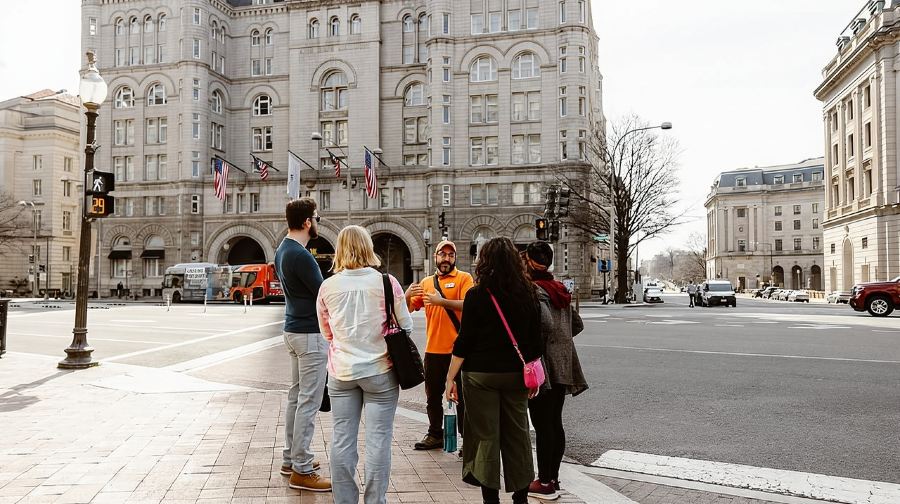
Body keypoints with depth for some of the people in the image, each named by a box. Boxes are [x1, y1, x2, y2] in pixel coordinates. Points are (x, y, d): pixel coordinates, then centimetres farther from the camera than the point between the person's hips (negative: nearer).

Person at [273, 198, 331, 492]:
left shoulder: (282, 250, 11)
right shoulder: (300, 255, -20)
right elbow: (323, 294, -16)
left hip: (293, 329, 10)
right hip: (310, 334, -10)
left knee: (296, 396, 16)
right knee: (308, 402, -5)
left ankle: (291, 458, 25)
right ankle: (301, 471, 0)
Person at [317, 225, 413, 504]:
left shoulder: (328, 286, -1)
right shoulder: (387, 282, -9)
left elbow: (327, 332, 11)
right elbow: (405, 325, 1)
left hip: (341, 372, 3)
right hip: (380, 371, -2)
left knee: (342, 440, 10)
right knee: (378, 441, 5)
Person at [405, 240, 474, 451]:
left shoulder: (464, 278, -3)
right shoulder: (426, 282, 12)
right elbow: (409, 309, 10)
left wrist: (441, 301, -27)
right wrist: (408, 296, -11)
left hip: (457, 349, -5)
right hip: (433, 349, 5)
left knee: (462, 397, 2)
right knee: (433, 396, 15)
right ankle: (435, 435, 28)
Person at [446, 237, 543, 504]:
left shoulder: (476, 295, -10)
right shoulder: (528, 294, 1)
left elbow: (465, 341, -10)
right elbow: (535, 340, 6)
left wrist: (450, 377, -4)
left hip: (481, 374, -3)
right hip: (516, 374, 4)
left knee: (485, 435, 5)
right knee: (517, 434, 13)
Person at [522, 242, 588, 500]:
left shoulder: (534, 290, -12)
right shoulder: (559, 289, 12)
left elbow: (546, 324, -25)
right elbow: (577, 324, 17)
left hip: (542, 365, -8)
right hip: (563, 366, 8)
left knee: (542, 425, -1)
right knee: (555, 422, 13)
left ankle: (544, 483, 6)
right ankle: (553, 478, 22)